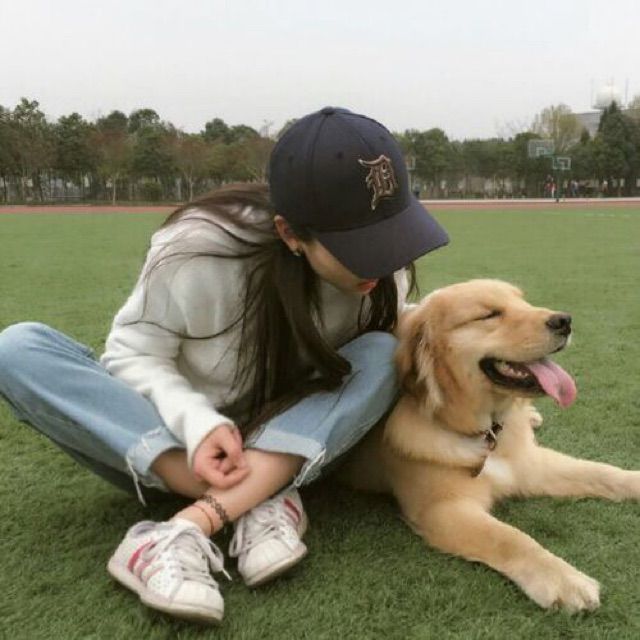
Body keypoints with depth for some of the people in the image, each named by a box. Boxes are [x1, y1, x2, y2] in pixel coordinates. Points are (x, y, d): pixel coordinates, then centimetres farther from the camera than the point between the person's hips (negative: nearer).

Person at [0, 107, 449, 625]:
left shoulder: (379, 273, -15)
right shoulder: (200, 251, -27)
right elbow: (133, 355, -17)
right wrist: (196, 422, -33)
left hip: (292, 445, 2)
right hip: (171, 447, -1)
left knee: (383, 355, -25)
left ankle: (187, 529, -35)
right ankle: (263, 504, -33)